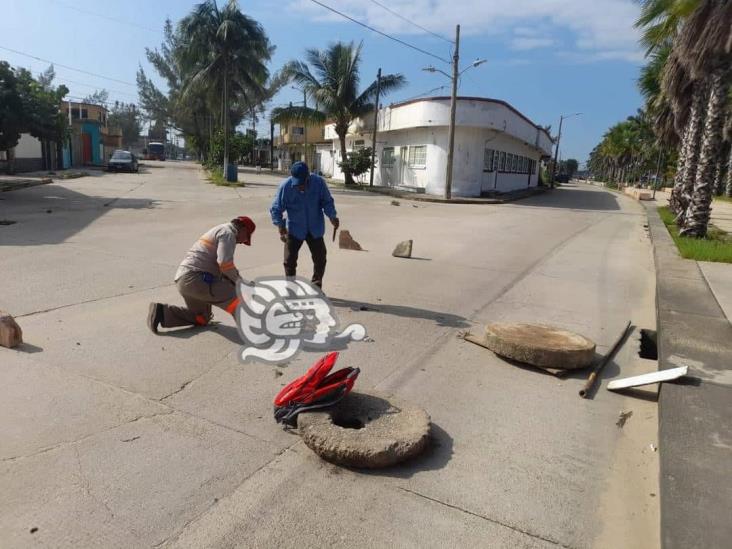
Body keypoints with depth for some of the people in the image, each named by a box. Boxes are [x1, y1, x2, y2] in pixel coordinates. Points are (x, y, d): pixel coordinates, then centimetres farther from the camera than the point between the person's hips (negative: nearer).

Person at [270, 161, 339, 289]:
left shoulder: (319, 182, -16)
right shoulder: (285, 186, -19)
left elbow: (327, 201, -6)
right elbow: (276, 208, -12)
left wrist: (332, 216, -22)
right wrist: (281, 227, -22)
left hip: (315, 229, 2)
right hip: (294, 230, -1)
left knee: (320, 259, 9)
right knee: (290, 260, 2)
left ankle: (317, 288, 28)